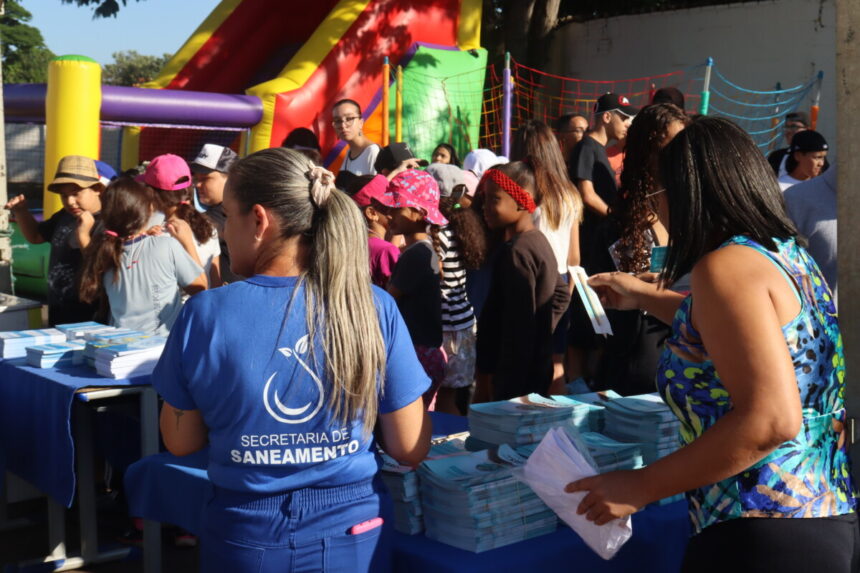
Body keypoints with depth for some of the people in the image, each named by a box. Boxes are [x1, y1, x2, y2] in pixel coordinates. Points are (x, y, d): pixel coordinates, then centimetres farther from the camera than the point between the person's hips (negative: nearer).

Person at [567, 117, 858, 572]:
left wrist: (641, 487, -19)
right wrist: (644, 296, 41)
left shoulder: (726, 264, -17)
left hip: (765, 536, -9)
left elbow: (772, 421, -26)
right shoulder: (787, 254, 11)